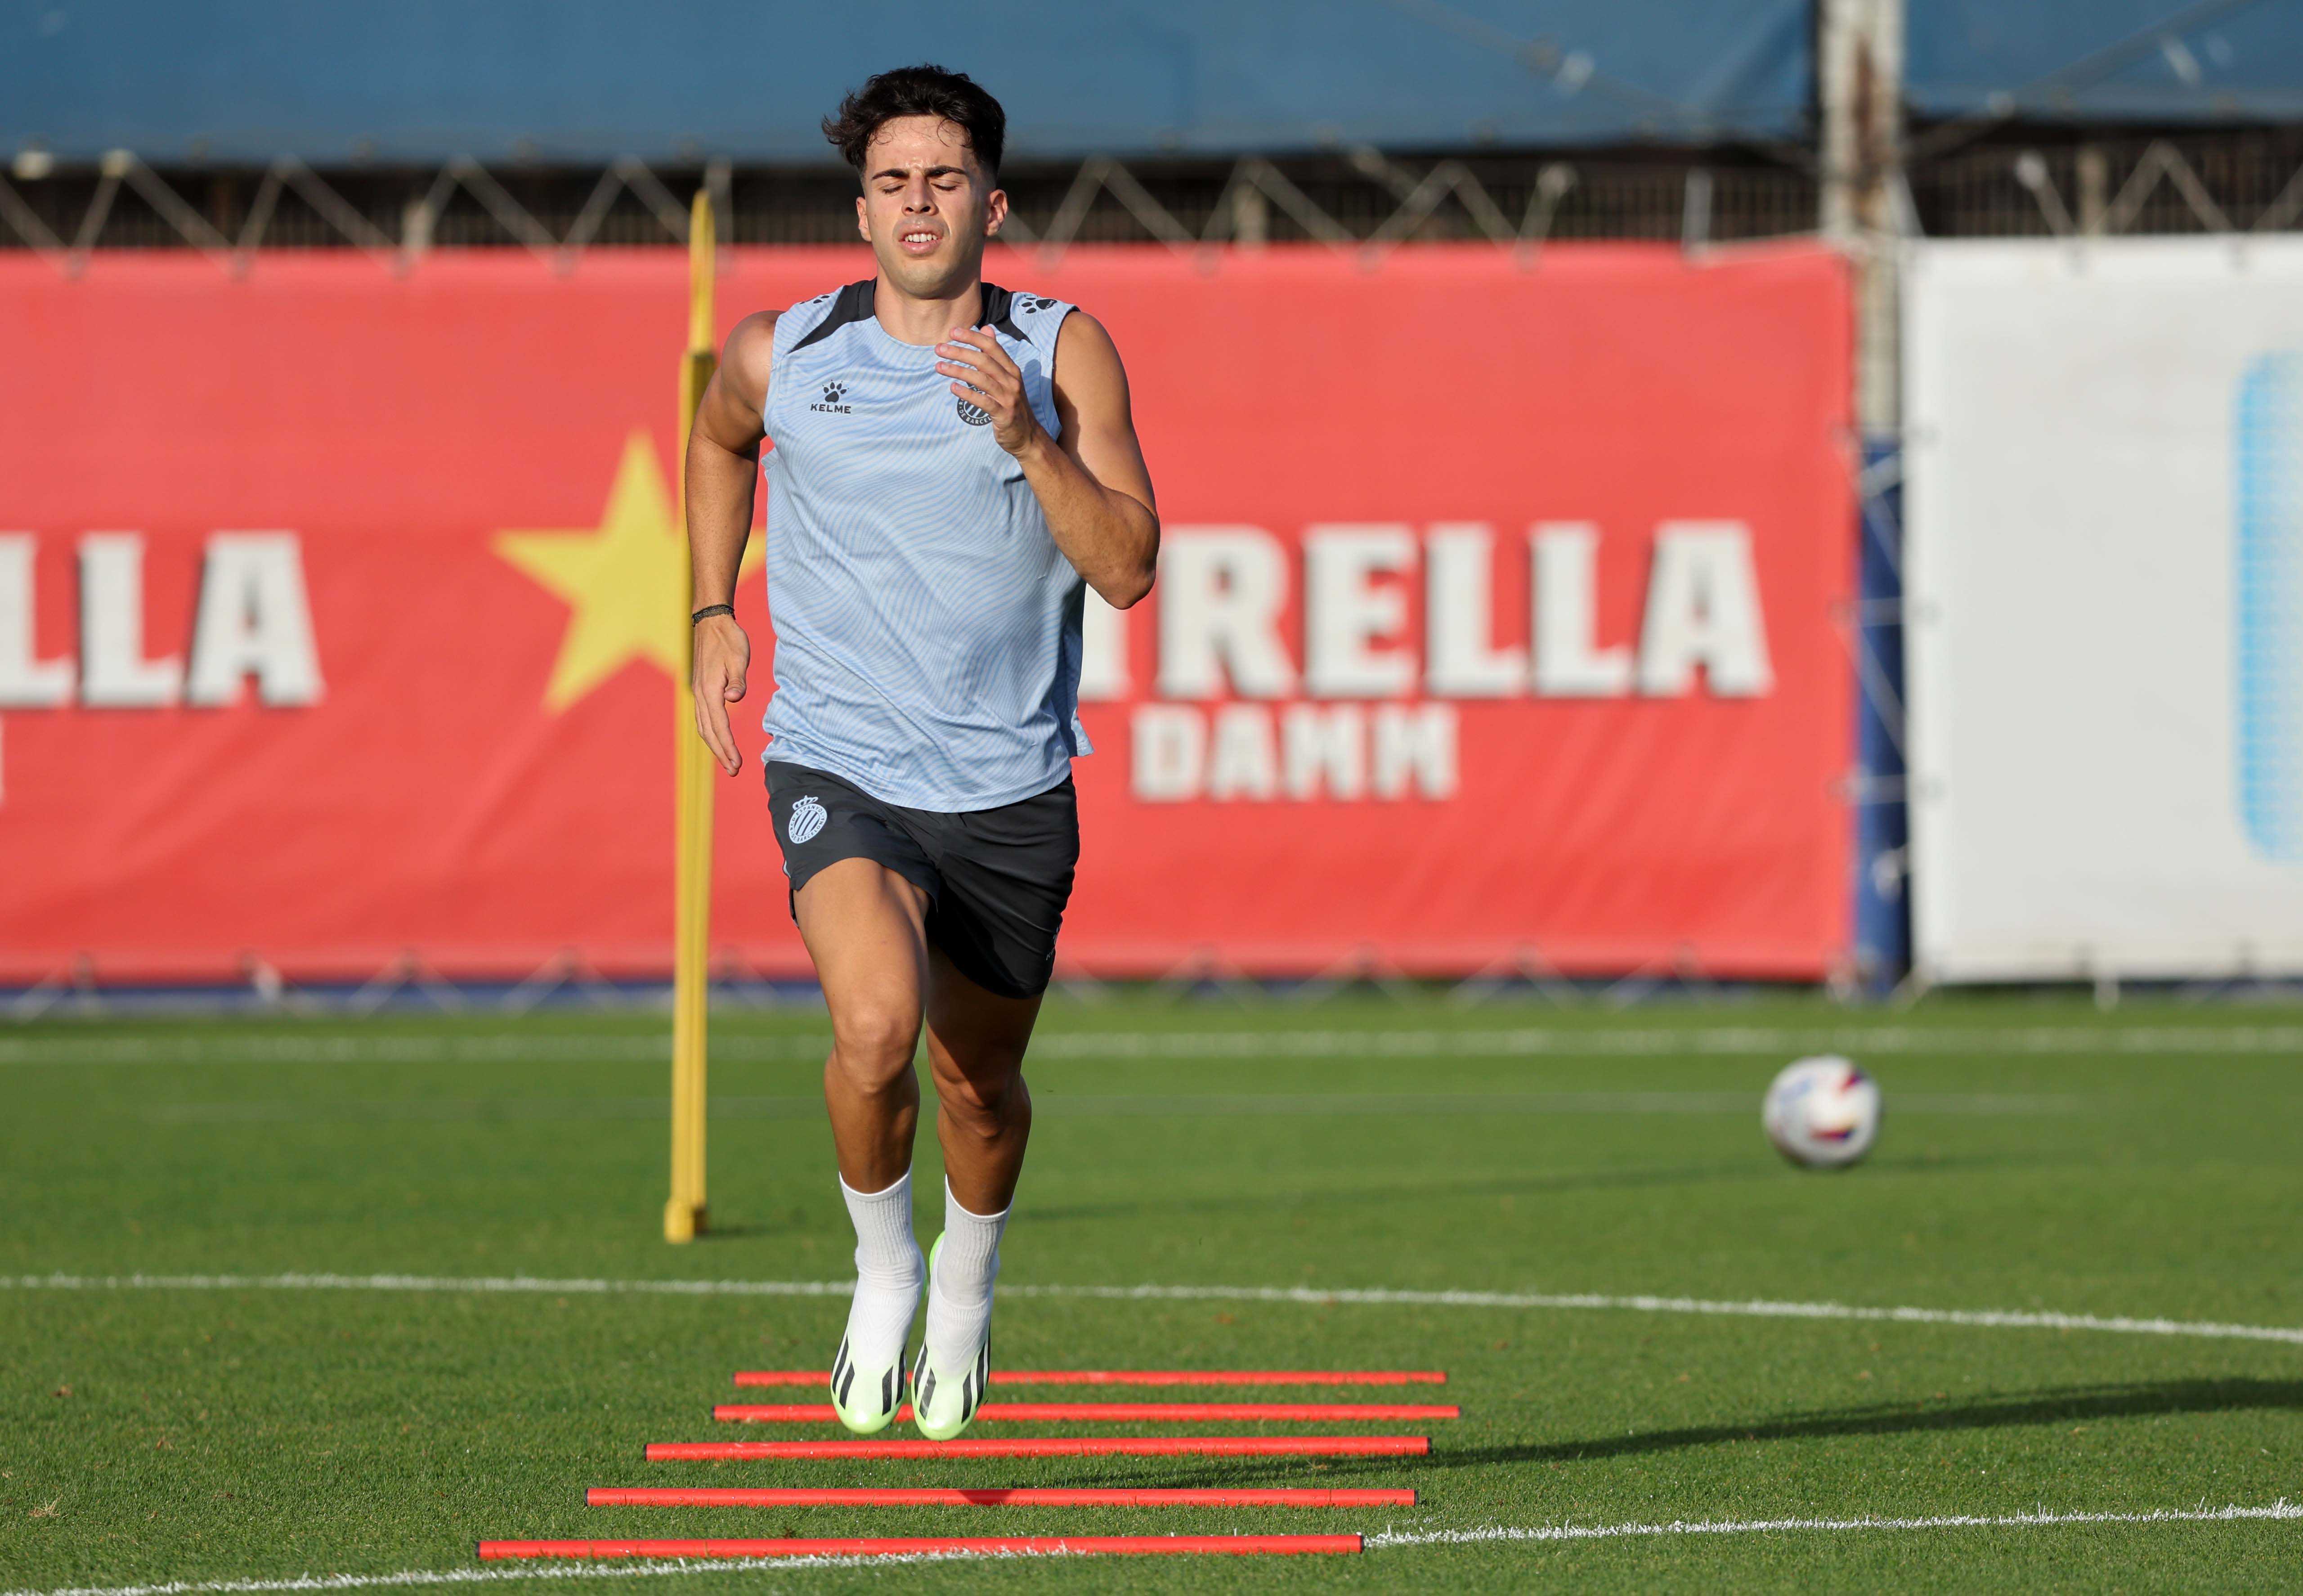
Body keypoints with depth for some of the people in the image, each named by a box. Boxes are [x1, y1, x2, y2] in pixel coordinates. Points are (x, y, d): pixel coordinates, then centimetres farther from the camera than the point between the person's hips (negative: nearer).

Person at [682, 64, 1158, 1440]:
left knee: (979, 1085, 14)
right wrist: (714, 615, 15)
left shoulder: (1065, 353, -4)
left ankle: (968, 1277, 47)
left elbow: (1128, 568, -11)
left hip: (1012, 788, 1)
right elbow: (718, 442, 23)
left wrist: (1027, 436, -23)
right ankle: (883, 1265, 1)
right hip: (840, 766, -1)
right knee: (878, 1024, -27)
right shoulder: (780, 355, -2)